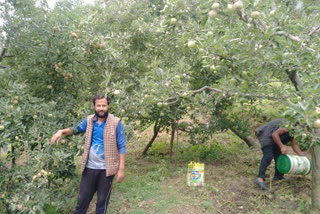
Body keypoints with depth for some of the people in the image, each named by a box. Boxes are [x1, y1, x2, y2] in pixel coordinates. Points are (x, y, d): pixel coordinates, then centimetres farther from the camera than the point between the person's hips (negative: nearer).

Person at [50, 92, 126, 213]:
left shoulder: (116, 123, -11)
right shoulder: (89, 120, 0)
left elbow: (121, 147, -10)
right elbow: (76, 130, 15)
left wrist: (121, 169, -12)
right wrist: (62, 131, -6)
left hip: (106, 168, -3)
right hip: (89, 167, 3)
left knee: (102, 199, 14)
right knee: (83, 198, 16)